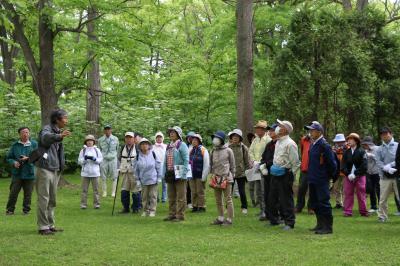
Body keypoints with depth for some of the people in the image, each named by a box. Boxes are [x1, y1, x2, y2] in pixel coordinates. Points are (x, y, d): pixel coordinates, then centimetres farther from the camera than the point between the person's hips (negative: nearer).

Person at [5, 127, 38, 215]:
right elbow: (8, 157, 11)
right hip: (17, 173, 1)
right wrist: (14, 162, -9)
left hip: (29, 174, -1)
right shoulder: (15, 145, 7)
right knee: (13, 192, 0)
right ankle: (10, 210, 10)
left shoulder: (34, 144, 2)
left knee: (28, 193, 5)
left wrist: (28, 158, -16)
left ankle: (26, 209, 17)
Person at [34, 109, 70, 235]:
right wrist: (60, 136, -52)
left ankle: (50, 225, 21)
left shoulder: (58, 132, 19)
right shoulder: (47, 129, -9)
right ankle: (43, 227, -4)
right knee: (43, 199, -6)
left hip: (55, 169, 9)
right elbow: (45, 138, -34)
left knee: (52, 200, 13)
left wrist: (61, 166, 17)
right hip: (45, 168, -9)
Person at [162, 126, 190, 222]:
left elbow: (186, 160, -12)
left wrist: (183, 174, -19)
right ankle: (172, 214, 20)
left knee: (180, 197, -2)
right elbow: (165, 161, 19)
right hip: (170, 174, 7)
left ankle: (180, 215, 2)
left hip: (179, 174, -7)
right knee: (171, 197, 12)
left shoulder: (182, 145, -6)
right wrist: (164, 173, 11)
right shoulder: (168, 146, 16)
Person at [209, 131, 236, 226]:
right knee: (218, 200, 12)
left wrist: (231, 176, 1)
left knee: (228, 199, -3)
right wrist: (212, 174, 7)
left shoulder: (228, 151, -2)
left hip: (226, 178, -6)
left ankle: (229, 219, 0)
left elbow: (232, 165, 3)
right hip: (216, 178, 6)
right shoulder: (213, 151, 11)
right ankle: (220, 218, 22)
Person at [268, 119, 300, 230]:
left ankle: (289, 222, 5)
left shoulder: (290, 144, -14)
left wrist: (291, 174, -12)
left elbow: (296, 162, -14)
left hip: (285, 174, -9)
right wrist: (274, 168, 15)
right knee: (272, 197, 14)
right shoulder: (278, 142, 14)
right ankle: (274, 220, 27)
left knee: (286, 199, -4)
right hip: (276, 174, 9)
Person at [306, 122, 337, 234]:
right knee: (314, 203, 15)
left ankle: (328, 227, 1)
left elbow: (332, 162, -15)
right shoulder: (313, 145, 12)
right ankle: (320, 224, 27)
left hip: (322, 180, -10)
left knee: (323, 203, -5)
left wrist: (330, 175, -5)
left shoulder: (324, 145, -16)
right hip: (313, 179, 10)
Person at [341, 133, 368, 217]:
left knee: (361, 194, 2)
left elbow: (364, 166, -9)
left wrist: (355, 174, -14)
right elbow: (343, 165, 4)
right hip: (348, 177, 3)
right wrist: (348, 174, -11)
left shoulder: (361, 151, -2)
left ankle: (363, 211, 10)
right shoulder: (346, 152, 9)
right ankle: (347, 212, 3)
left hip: (360, 176, -3)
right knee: (348, 194, 1)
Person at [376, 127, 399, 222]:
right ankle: (382, 216, 15)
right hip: (385, 177, 2)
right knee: (383, 199, 4)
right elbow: (379, 163, -2)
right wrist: (388, 169, -17)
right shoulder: (379, 149, 9)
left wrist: (390, 165, -16)